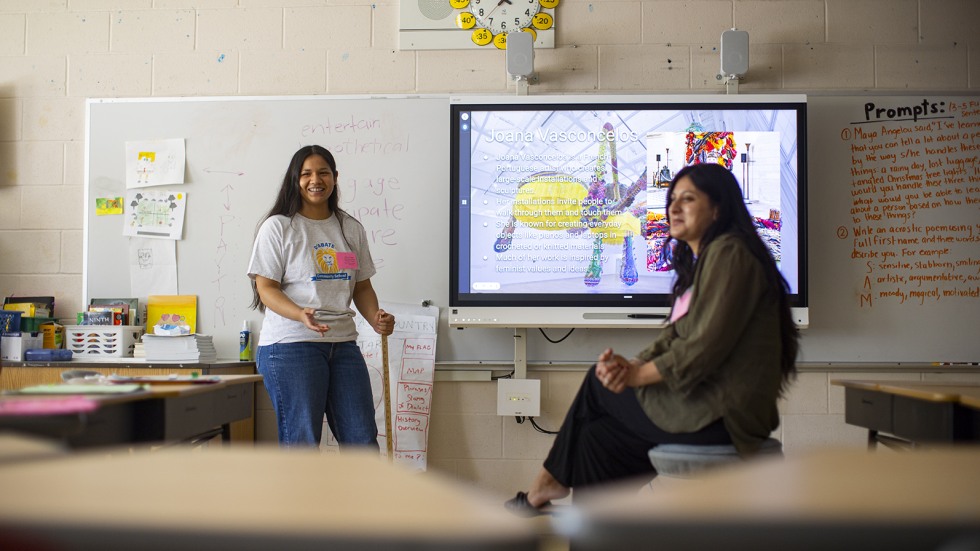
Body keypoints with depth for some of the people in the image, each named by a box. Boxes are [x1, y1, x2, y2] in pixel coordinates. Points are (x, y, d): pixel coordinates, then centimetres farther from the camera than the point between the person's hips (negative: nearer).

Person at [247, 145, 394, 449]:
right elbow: (265, 287, -6)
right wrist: (300, 314, -24)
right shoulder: (279, 227, -1)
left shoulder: (352, 229, 15)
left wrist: (376, 318, -1)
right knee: (301, 441, -2)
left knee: (362, 440, 5)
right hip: (290, 344, -5)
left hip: (343, 343, 5)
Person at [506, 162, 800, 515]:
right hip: (707, 403, 9)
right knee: (598, 435, 6)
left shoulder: (728, 254, -13)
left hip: (722, 414, -9)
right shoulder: (702, 259, 20)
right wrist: (630, 365, -6)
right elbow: (675, 337, 12)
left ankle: (550, 482, 20)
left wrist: (636, 374, -12)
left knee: (598, 385, 1)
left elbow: (705, 348, -21)